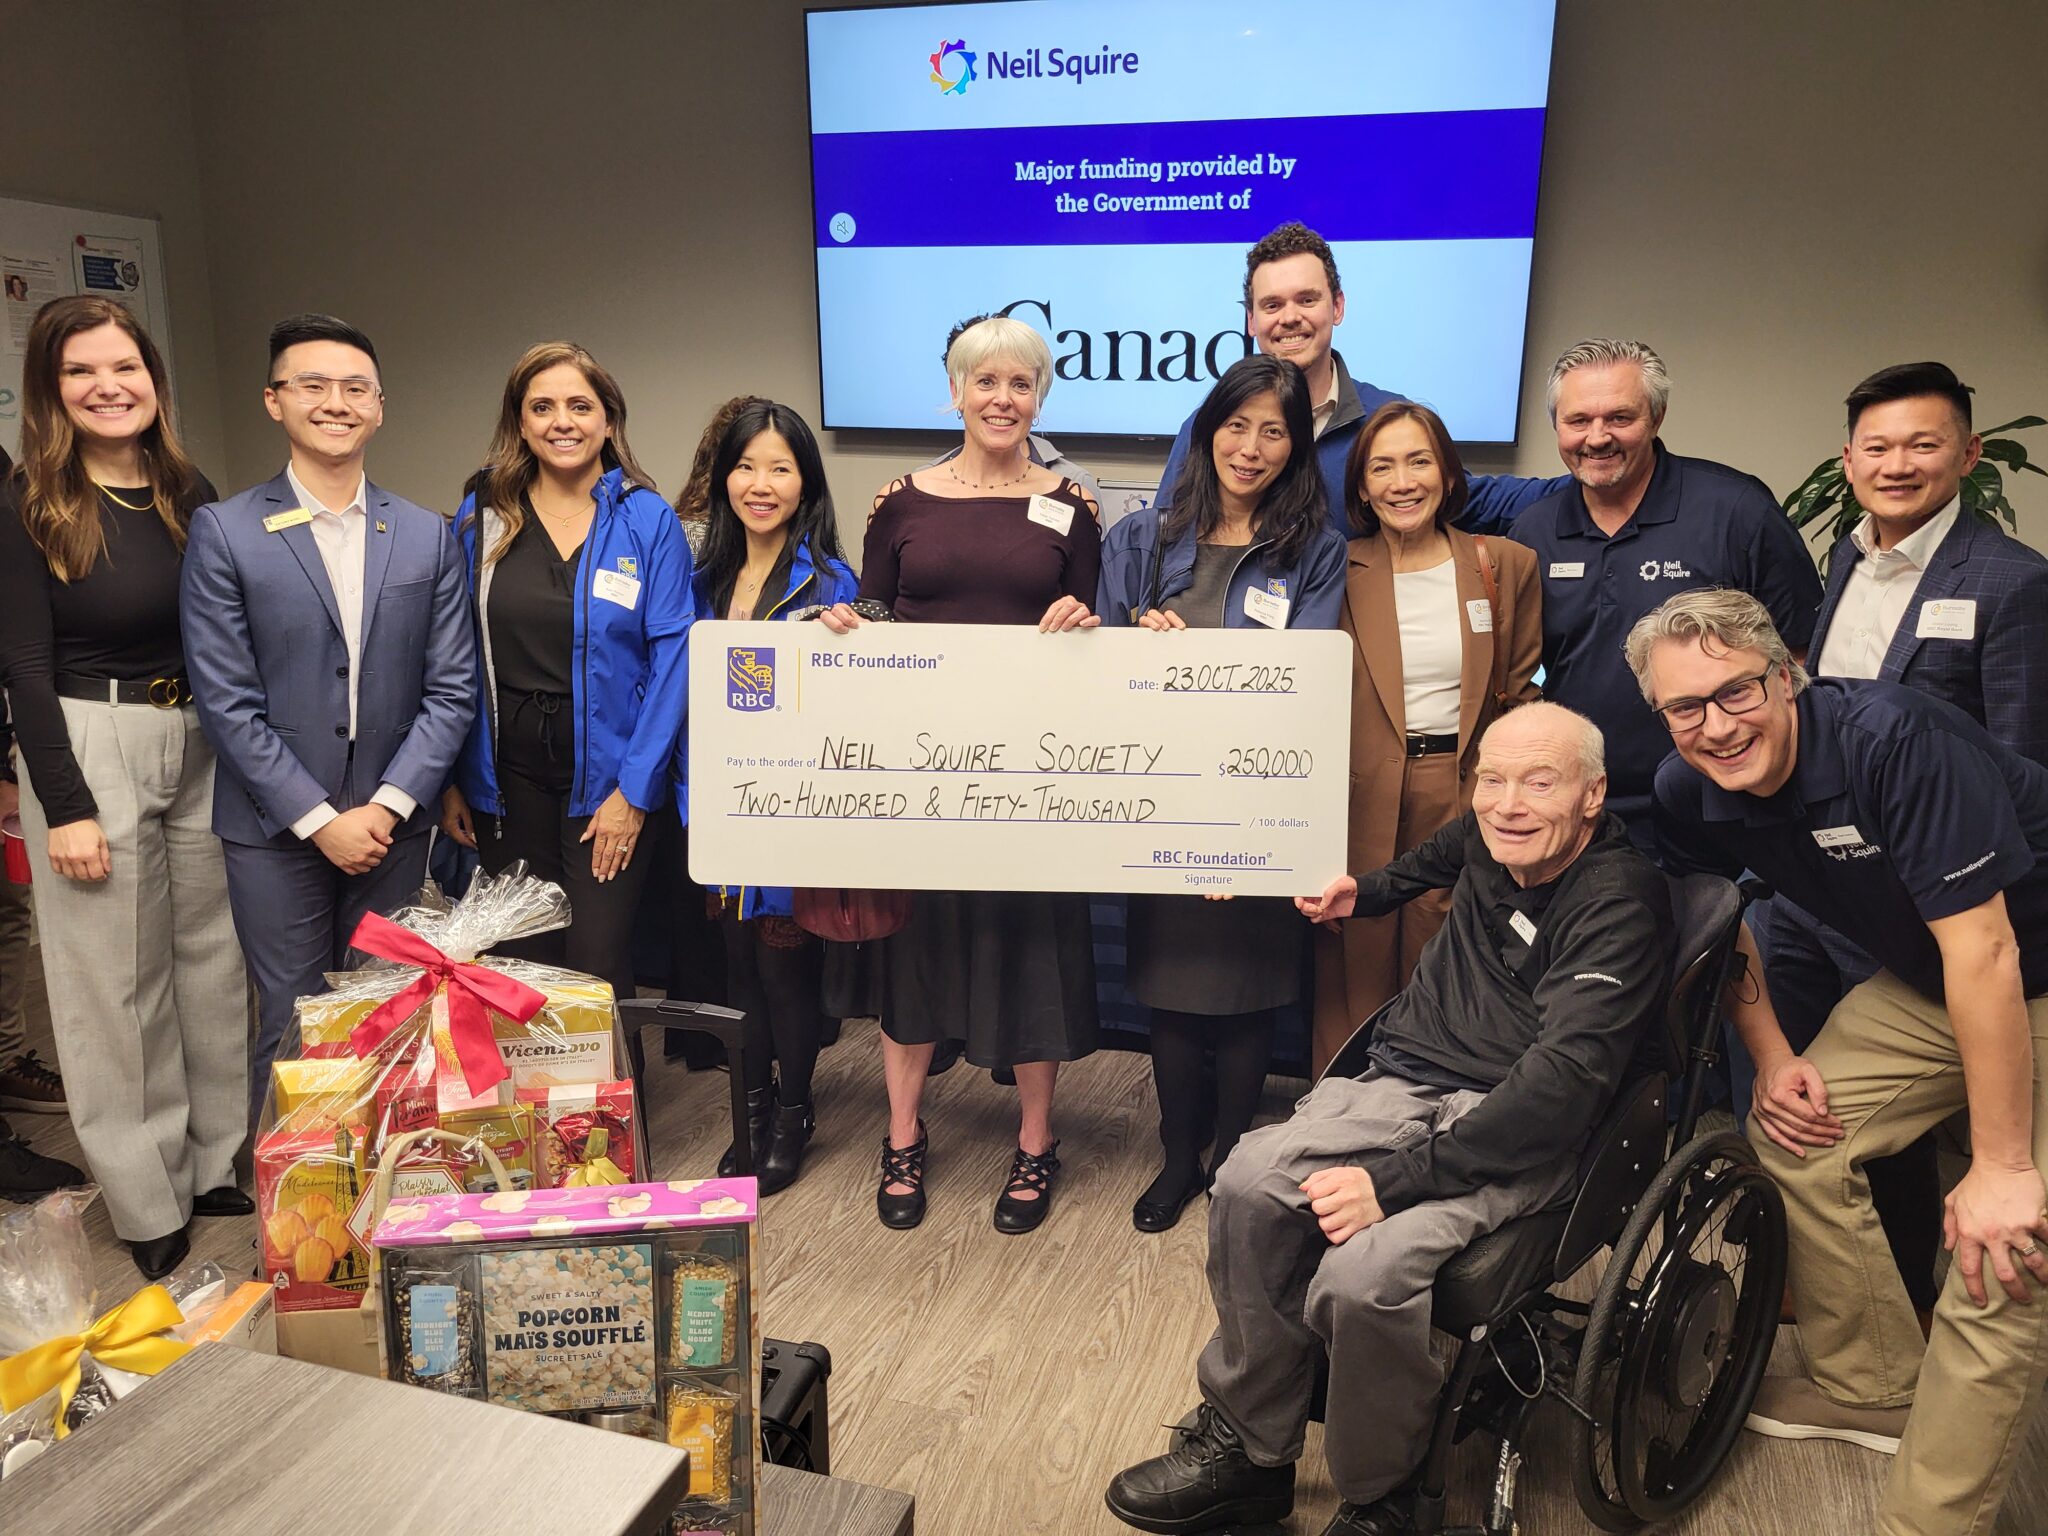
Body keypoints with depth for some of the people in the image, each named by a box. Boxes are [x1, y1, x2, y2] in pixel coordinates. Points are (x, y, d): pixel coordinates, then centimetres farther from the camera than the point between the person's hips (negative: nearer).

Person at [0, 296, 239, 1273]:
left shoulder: (189, 495, 6)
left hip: (204, 749, 4)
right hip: (90, 751, -4)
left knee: (214, 961, 11)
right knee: (118, 983, 5)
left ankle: (220, 1166, 26)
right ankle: (147, 1207, 18)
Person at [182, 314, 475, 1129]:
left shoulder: (429, 536, 4)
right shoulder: (223, 532, -3)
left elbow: (451, 689, 1)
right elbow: (226, 702, -7)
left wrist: (387, 805, -9)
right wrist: (319, 819, -11)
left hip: (393, 824, 2)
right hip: (275, 828, -2)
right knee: (294, 1027, 6)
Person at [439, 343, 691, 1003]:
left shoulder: (649, 522, -4)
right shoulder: (481, 516, 3)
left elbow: (671, 657, -7)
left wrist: (635, 789, -12)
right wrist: (450, 780, 1)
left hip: (605, 775, -2)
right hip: (506, 772, 3)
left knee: (598, 965, -1)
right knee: (518, 961, 12)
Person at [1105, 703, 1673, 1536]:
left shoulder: (1620, 902, -15)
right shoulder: (1487, 837, 6)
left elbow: (1559, 1083, -25)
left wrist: (1396, 1178, -30)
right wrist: (1363, 893, 27)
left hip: (1524, 1131, -6)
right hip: (1407, 1083, 6)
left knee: (1362, 1272, -32)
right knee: (1251, 1183, -22)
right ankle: (1247, 1447, -4)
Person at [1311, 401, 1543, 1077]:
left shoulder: (1507, 566, 5)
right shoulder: (1337, 572, 2)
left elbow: (1523, 696, 10)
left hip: (1467, 797, 1)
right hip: (1360, 803, 0)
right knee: (1353, 977, 6)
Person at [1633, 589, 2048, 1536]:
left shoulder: (1892, 737, -32)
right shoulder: (1687, 794, -11)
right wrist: (1772, 1056, 1)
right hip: (1925, 985, 7)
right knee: (1793, 1132, 1)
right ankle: (1875, 1390, 22)